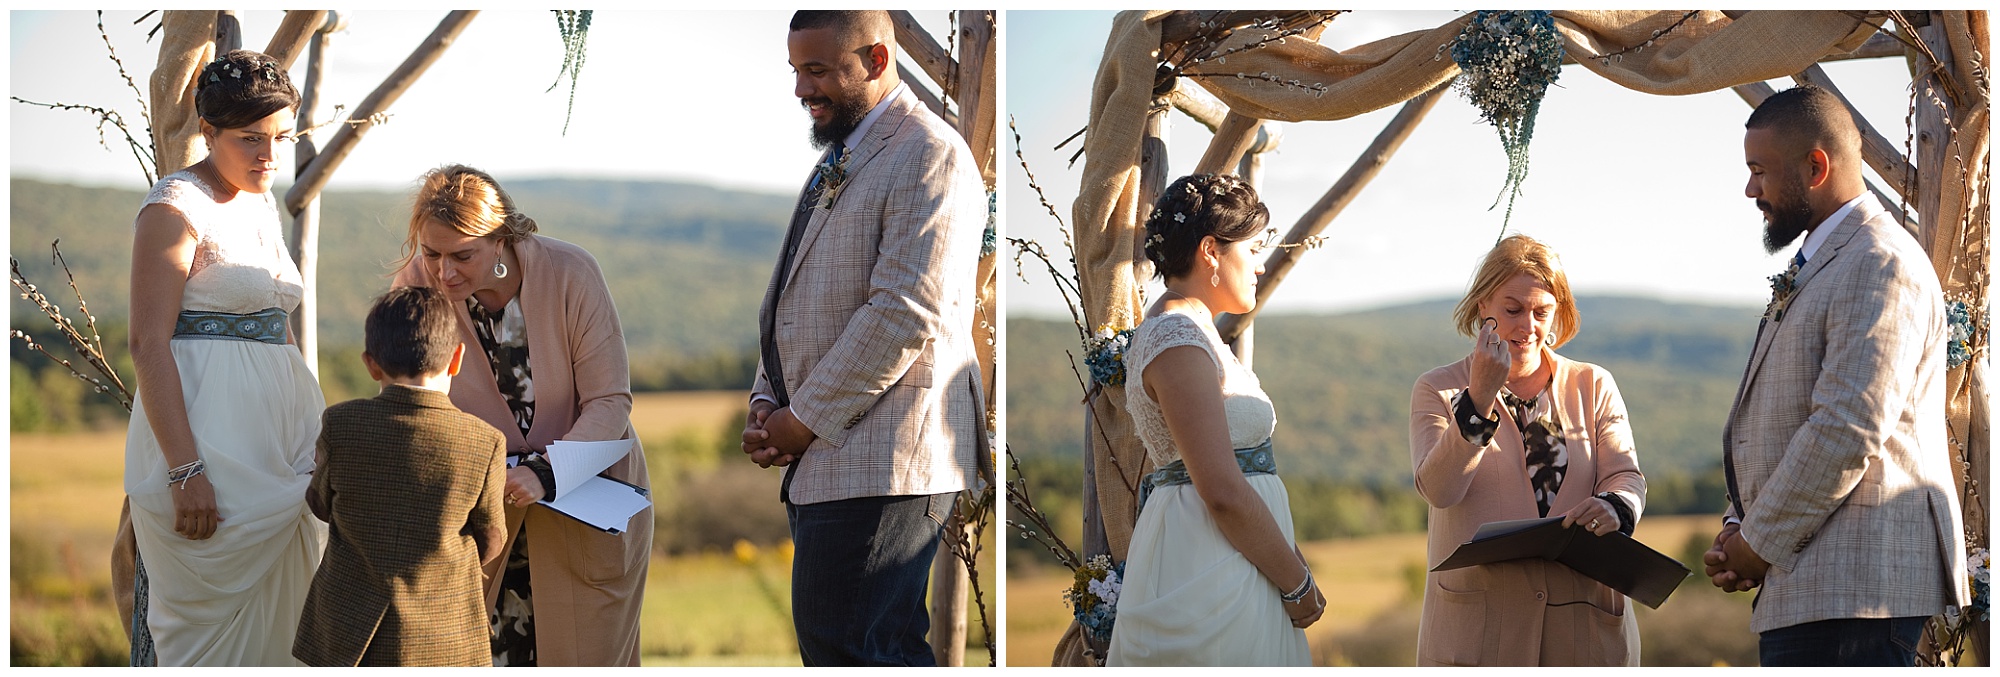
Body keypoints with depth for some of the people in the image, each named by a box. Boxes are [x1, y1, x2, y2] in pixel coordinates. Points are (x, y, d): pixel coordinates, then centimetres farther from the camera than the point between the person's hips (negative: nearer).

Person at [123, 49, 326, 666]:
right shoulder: (177, 207, -10)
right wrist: (186, 471, -22)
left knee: (274, 626, 9)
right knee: (209, 635, -4)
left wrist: (312, 445, 20)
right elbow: (148, 344, -16)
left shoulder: (261, 205, 15)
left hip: (277, 447, 8)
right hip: (209, 447, -8)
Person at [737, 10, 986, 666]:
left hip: (882, 462, -9)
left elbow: (905, 314, -18)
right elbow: (793, 299, 25)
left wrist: (804, 421, -13)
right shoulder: (837, 162, 22)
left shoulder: (930, 155, -9)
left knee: (846, 651, -13)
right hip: (825, 461, 9)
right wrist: (766, 404, 8)